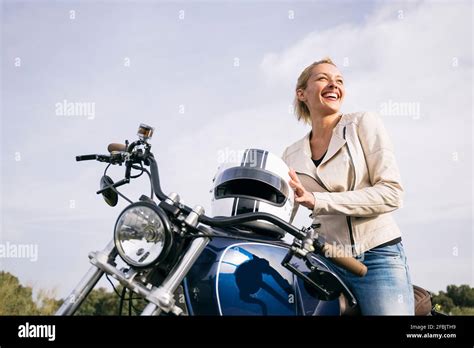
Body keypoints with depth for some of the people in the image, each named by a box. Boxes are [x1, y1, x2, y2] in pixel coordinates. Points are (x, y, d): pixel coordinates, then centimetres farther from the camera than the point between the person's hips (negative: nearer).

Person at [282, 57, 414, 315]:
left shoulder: (364, 124, 0)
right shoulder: (292, 156, 10)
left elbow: (392, 193, -11)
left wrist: (317, 201, -18)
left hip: (378, 258, -3)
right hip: (327, 263, 3)